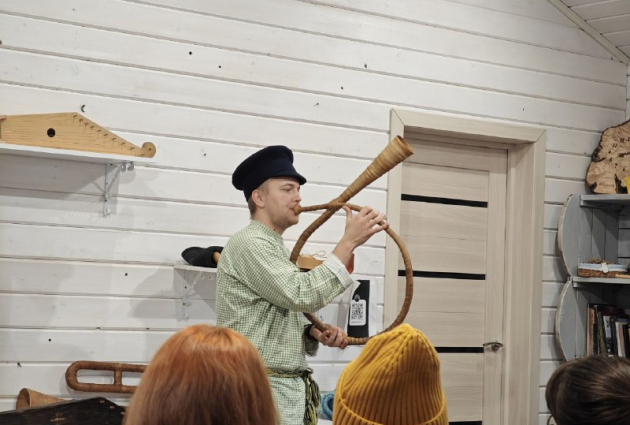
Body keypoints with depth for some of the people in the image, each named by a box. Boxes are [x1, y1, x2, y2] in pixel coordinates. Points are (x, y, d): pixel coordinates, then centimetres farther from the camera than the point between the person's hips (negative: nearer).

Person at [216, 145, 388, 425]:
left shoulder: (275, 247, 18)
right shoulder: (248, 243, -12)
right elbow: (302, 296, -22)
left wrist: (314, 333, 2)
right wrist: (349, 242, -19)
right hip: (263, 390, -9)